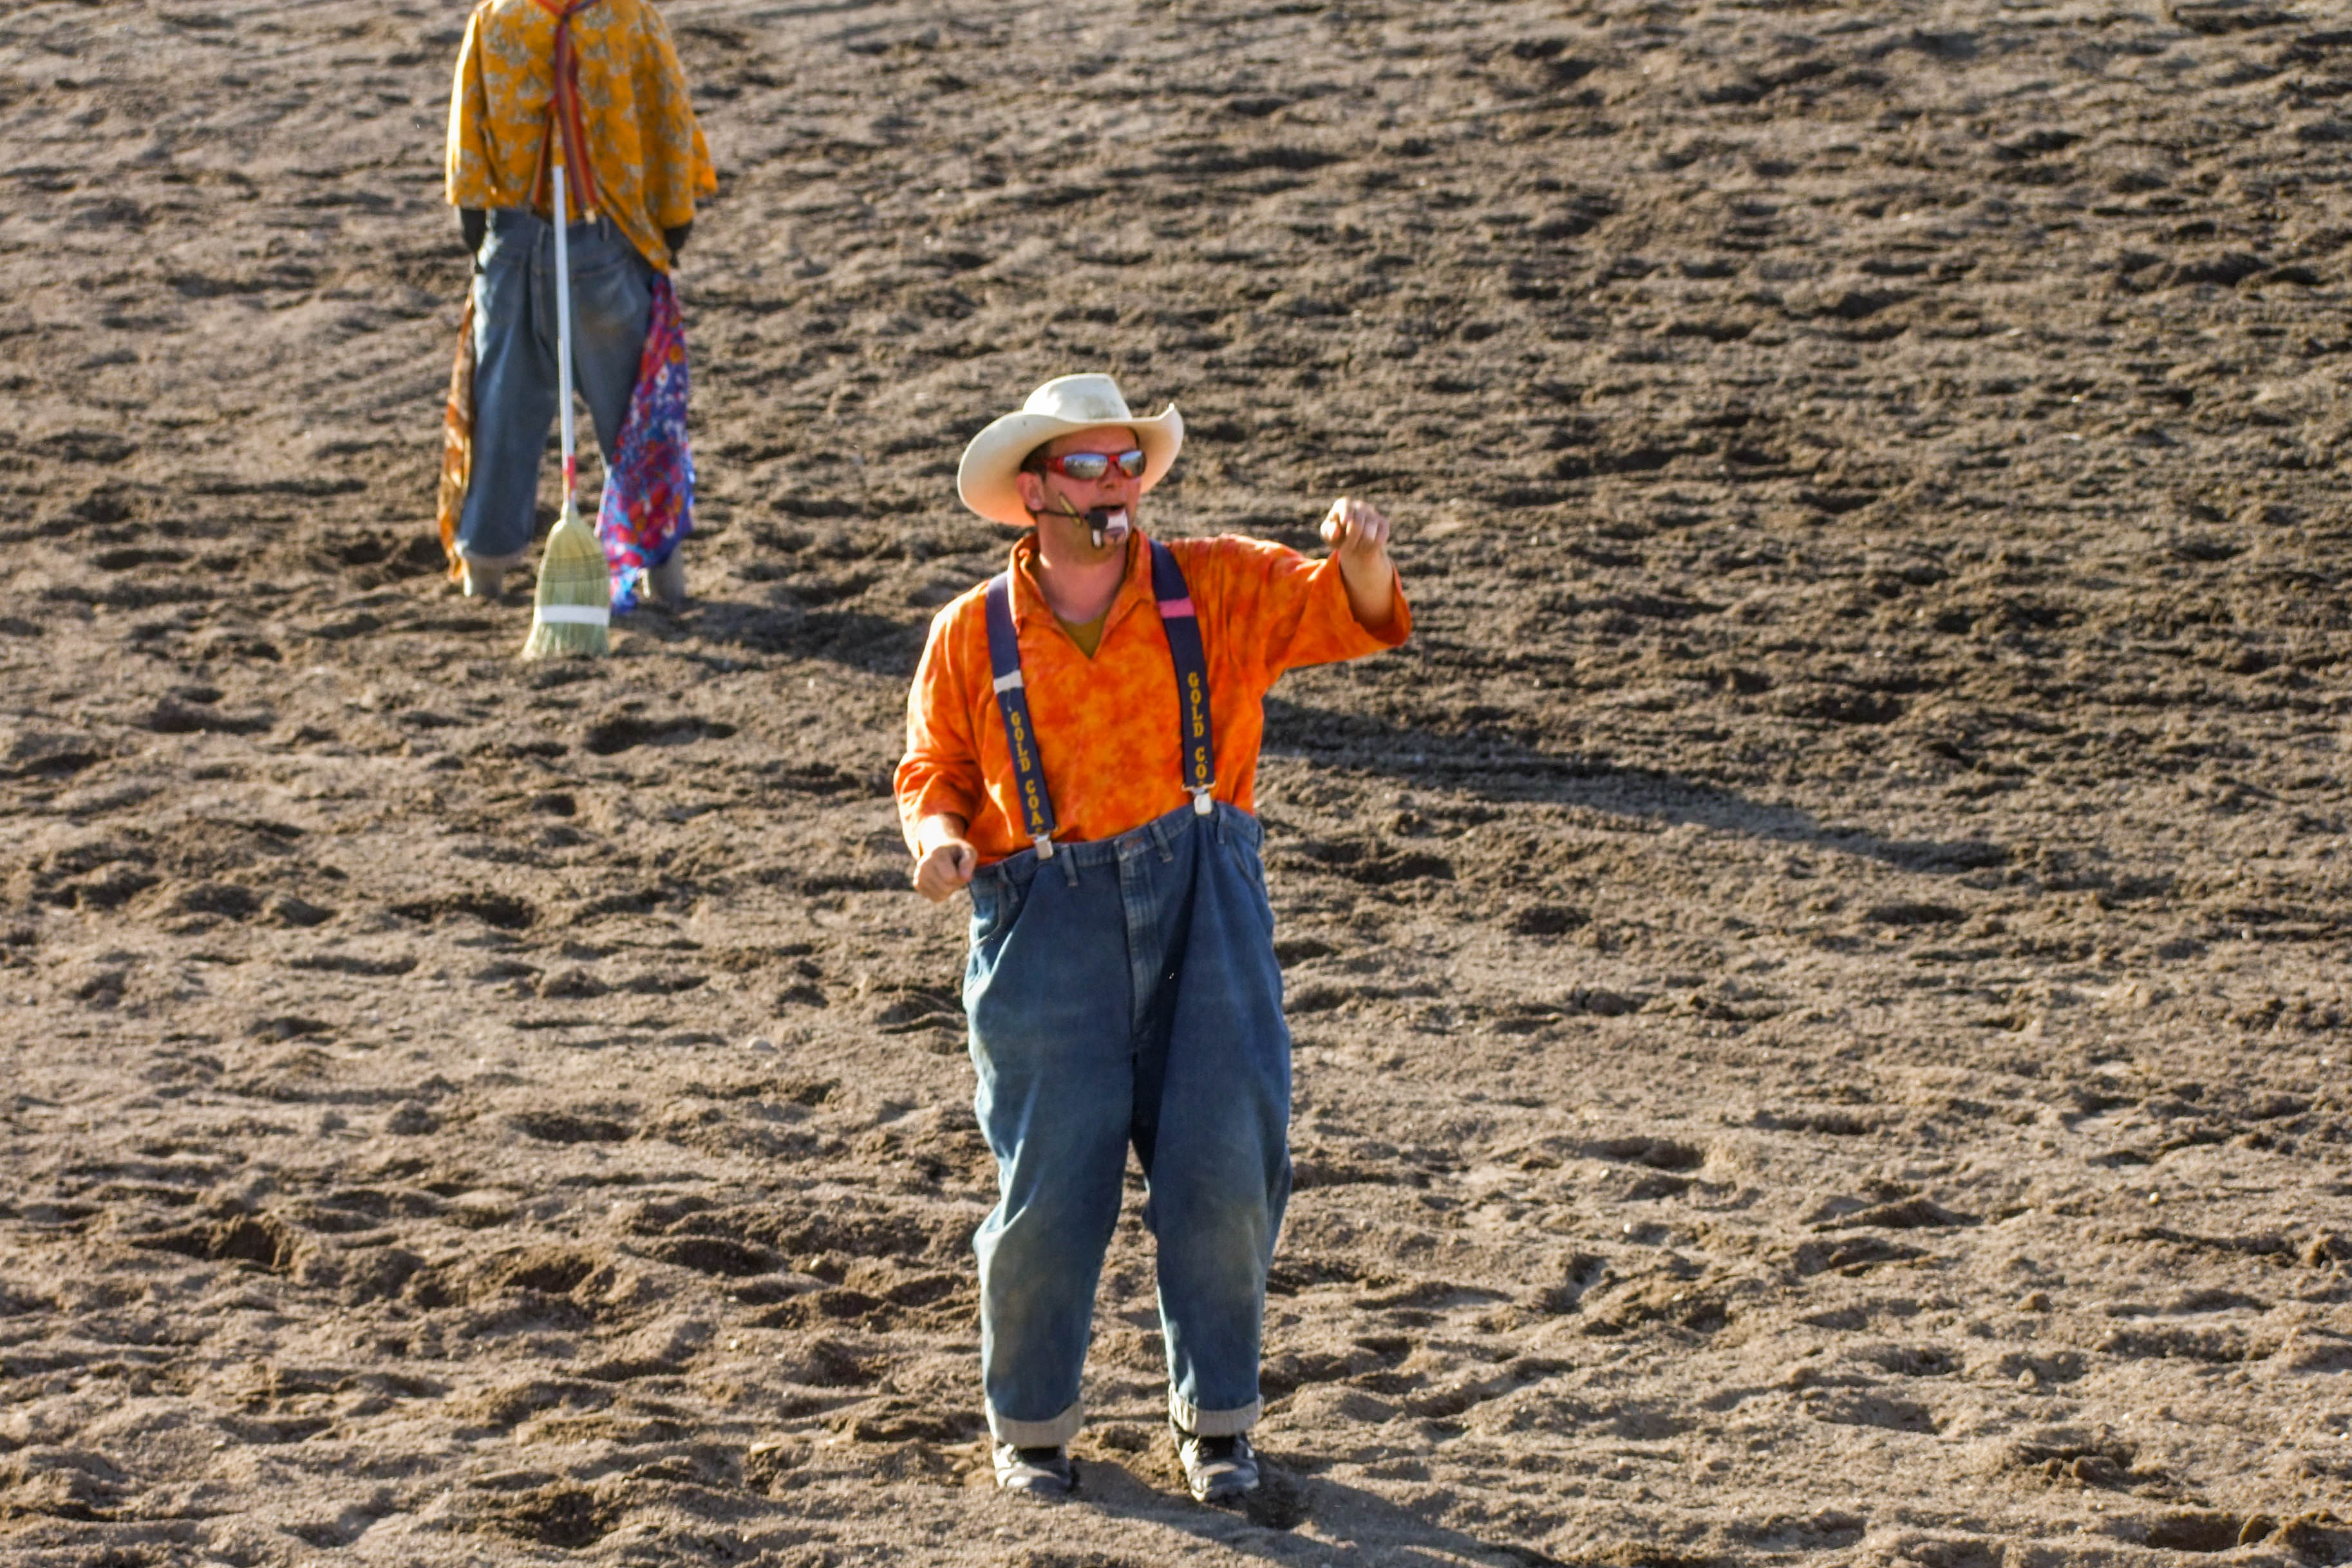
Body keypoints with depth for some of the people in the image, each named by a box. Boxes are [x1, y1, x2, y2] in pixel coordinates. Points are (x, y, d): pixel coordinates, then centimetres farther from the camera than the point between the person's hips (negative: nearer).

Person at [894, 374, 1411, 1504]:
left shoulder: (1216, 586, 6)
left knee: (1223, 1166, -4)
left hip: (1201, 902, 1)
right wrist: (938, 831, -7)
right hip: (1050, 920, -1)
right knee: (1050, 1185, -3)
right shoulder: (972, 635, 7)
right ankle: (1030, 1425, 18)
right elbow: (934, 766, 16)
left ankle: (1214, 1419, 14)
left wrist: (1359, 560, -28)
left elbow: (1346, 616, -5)